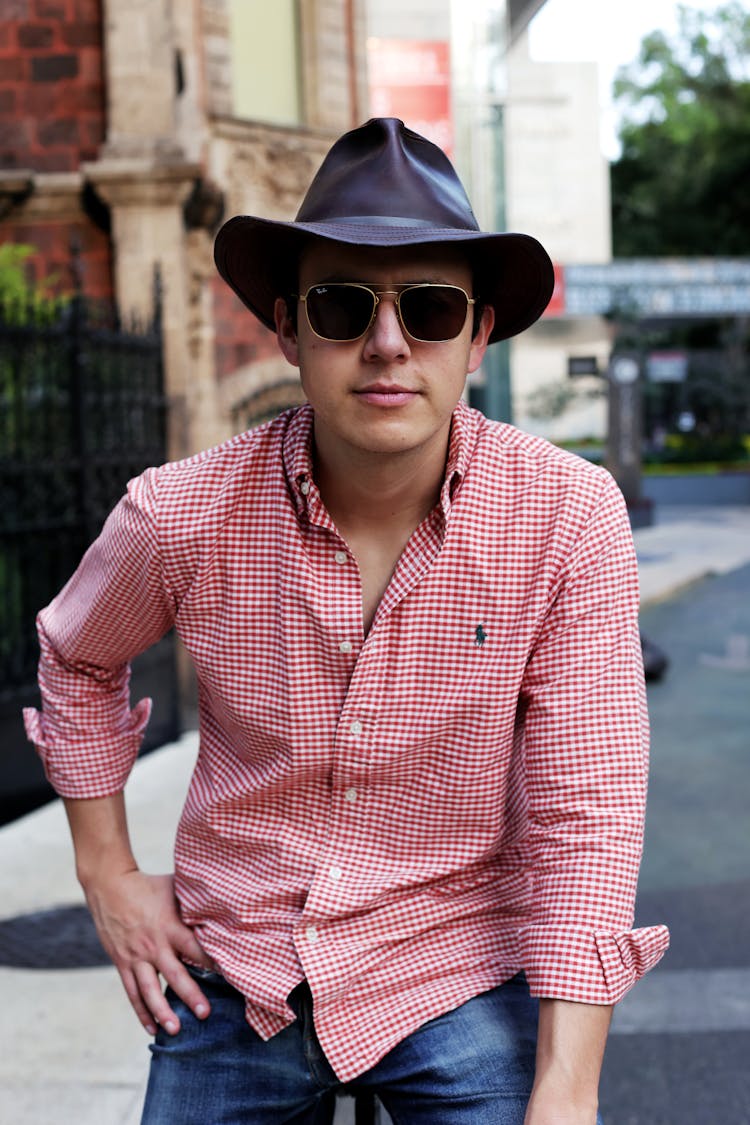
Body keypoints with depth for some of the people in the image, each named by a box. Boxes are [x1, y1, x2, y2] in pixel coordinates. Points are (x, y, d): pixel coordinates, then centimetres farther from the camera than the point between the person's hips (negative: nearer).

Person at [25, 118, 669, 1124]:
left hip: (457, 968, -1)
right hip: (234, 976, 2)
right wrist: (106, 871, 7)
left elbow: (585, 815, -17)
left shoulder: (569, 518, -18)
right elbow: (77, 659, 9)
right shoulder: (182, 517, -14)